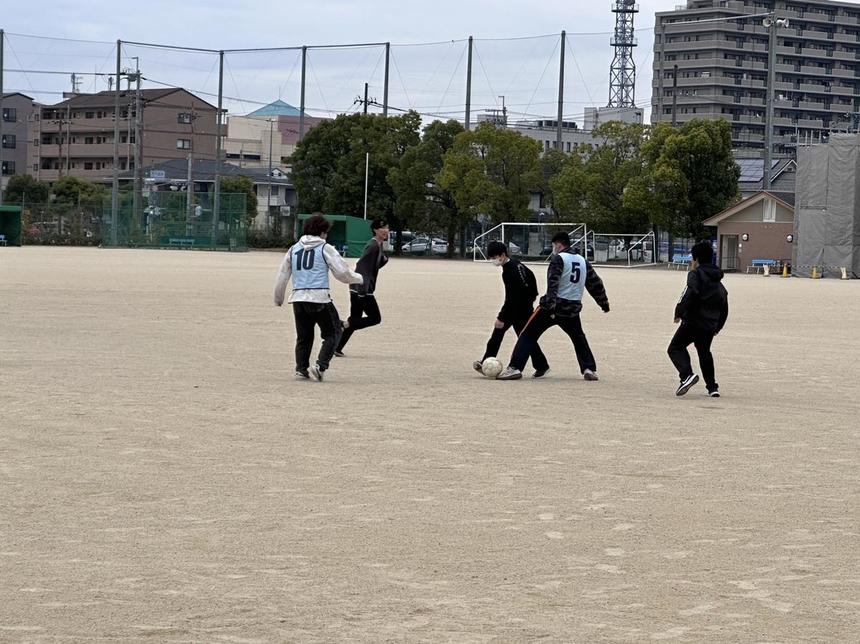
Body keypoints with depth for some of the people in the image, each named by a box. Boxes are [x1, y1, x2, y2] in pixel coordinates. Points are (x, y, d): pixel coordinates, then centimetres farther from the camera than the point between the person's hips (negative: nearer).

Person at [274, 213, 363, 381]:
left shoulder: (294, 249, 13)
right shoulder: (325, 249, -2)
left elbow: (282, 276, 15)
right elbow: (342, 273, -4)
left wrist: (278, 299, 26)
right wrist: (359, 278, 15)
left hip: (298, 299, 5)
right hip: (319, 298, -5)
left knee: (304, 336, 17)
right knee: (332, 333, 5)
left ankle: (301, 369, 10)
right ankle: (320, 366, -10)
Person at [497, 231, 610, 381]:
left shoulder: (559, 259, -6)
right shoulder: (583, 261, 14)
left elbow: (552, 283, -20)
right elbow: (596, 284, 22)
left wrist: (550, 305, -29)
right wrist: (604, 303, 34)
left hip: (554, 306, -5)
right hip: (572, 309, 5)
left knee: (528, 335, -1)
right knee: (579, 339, 26)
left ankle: (515, 368, -11)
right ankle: (589, 368, 13)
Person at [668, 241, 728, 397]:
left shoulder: (696, 274, -5)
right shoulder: (718, 282, 20)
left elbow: (691, 294, -23)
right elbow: (724, 308, 23)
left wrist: (679, 312, -17)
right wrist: (718, 326, 32)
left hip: (693, 321, -7)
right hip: (710, 325, 7)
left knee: (675, 348, -2)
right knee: (704, 353, 22)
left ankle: (687, 375, -25)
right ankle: (712, 387, 21)